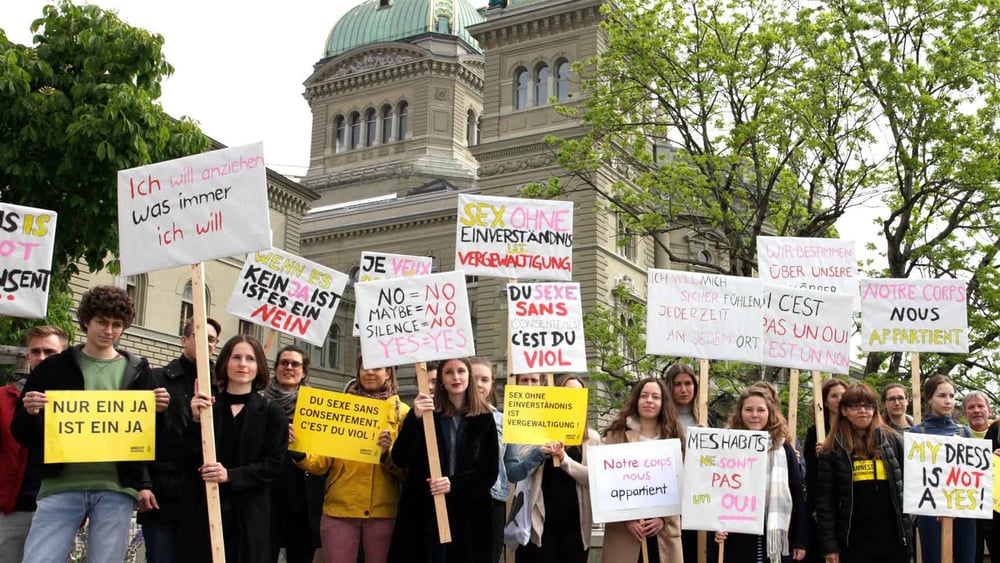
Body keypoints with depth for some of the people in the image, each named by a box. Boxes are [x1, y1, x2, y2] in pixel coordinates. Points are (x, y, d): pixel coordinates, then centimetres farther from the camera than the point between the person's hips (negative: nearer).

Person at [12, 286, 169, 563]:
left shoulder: (137, 370, 11)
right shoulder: (53, 368, 9)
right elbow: (25, 436, 8)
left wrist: (158, 411, -8)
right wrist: (29, 412, -13)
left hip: (116, 487, 0)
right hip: (61, 485, 0)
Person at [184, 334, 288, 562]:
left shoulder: (271, 412, 6)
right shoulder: (205, 406, 7)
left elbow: (273, 465, -3)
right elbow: (193, 460, 2)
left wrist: (230, 475, -15)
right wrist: (197, 421, -12)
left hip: (250, 515, 0)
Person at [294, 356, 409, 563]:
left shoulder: (402, 413, 6)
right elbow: (323, 462, 4)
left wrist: (389, 452, -20)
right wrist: (300, 453, -16)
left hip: (382, 511, 0)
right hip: (339, 508, 1)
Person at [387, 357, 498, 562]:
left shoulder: (484, 419, 5)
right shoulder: (425, 413, 4)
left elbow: (490, 473, 2)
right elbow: (400, 460, -6)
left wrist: (454, 484, -15)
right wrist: (414, 418, -20)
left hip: (468, 516, 1)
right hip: (424, 513, 0)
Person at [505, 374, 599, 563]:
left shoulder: (592, 438, 8)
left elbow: (594, 478, -7)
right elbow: (515, 473, -5)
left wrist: (564, 458, -21)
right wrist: (539, 453, -22)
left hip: (575, 519, 2)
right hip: (542, 518, -1)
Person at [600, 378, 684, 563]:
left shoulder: (673, 438, 12)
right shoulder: (616, 436, 4)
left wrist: (663, 519, -7)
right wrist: (626, 519, -11)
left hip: (664, 530, 2)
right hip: (623, 528, -2)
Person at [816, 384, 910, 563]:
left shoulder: (893, 441, 6)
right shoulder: (833, 450, 2)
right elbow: (825, 500, 0)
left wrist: (908, 532, 1)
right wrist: (829, 545, -6)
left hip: (894, 539, 1)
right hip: (854, 542, -1)